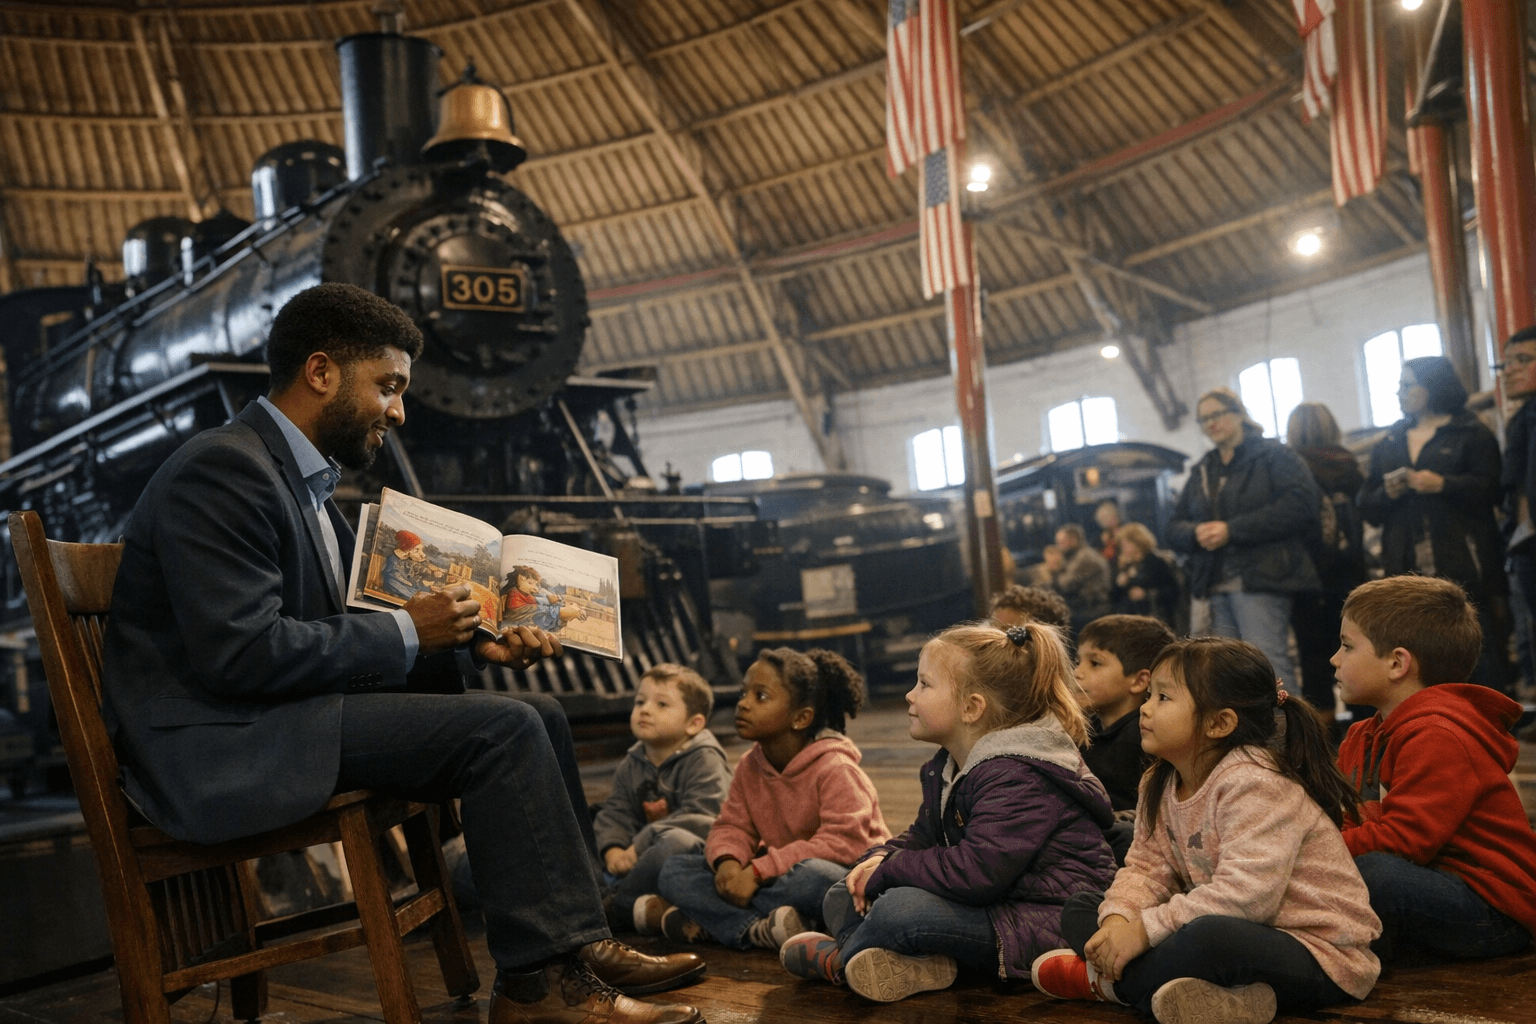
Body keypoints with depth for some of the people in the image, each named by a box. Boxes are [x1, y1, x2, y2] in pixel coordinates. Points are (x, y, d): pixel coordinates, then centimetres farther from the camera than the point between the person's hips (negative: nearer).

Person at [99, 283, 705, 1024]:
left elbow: (336, 631, 14)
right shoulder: (223, 470, -16)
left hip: (279, 717, 10)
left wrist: (474, 644, 1)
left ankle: (576, 942, 10)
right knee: (502, 732, -20)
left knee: (539, 718, 5)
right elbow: (240, 652, -25)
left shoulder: (301, 477, 15)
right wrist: (406, 633, -16)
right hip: (221, 748, -10)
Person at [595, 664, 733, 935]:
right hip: (643, 853, 7)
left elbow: (698, 818, -21)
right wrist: (612, 849, -14)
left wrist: (641, 846, -23)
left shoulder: (704, 760, -10)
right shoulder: (631, 764, 12)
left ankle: (616, 910, -26)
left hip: (698, 850, -7)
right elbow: (615, 812, 8)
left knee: (675, 842, -39)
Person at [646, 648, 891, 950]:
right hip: (779, 876, 7)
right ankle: (762, 931, -25)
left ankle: (704, 921, -26)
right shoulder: (749, 767, 5)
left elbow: (844, 842, -27)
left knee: (813, 876, -43)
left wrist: (758, 871, -28)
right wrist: (727, 861, -22)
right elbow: (732, 827, 5)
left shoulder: (835, 768, -17)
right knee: (675, 871, -6)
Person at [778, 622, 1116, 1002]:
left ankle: (839, 959, -1)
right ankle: (910, 964, -20)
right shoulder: (948, 766, 11)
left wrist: (886, 873, -20)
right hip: (991, 911, 11)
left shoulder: (1017, 778, -23)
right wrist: (881, 858, -4)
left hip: (1045, 924, -11)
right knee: (841, 897, 8)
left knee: (901, 909, -32)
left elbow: (976, 873, -32)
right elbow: (923, 836, 20)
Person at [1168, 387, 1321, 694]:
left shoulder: (1274, 456, 4)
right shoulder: (1201, 472, 23)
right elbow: (1174, 529, 19)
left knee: (1268, 664, -14)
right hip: (1216, 585, 7)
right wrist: (1196, 532, -7)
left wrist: (1232, 530, -14)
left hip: (1260, 580, -6)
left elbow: (1300, 506, -12)